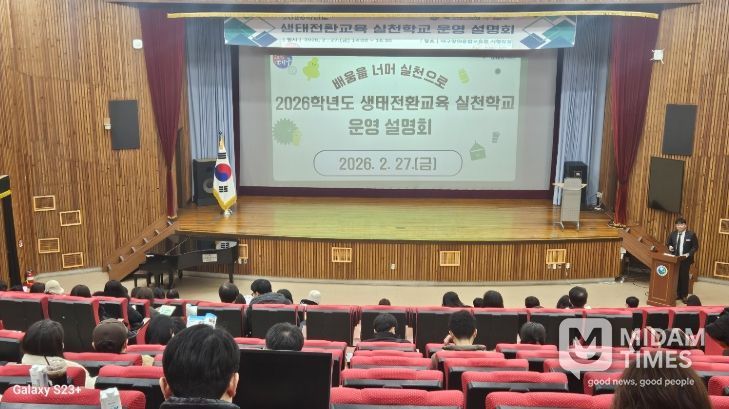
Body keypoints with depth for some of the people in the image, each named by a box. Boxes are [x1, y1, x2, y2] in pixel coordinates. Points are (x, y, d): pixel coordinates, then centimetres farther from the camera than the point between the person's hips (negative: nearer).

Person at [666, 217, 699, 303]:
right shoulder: (673, 234, 6)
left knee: (684, 277, 0)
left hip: (685, 259, -4)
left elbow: (695, 247, -4)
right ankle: (677, 294, 16)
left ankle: (684, 296, 8)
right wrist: (669, 247, -6)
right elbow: (668, 243, 17)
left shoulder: (691, 234, -6)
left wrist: (688, 254, -16)